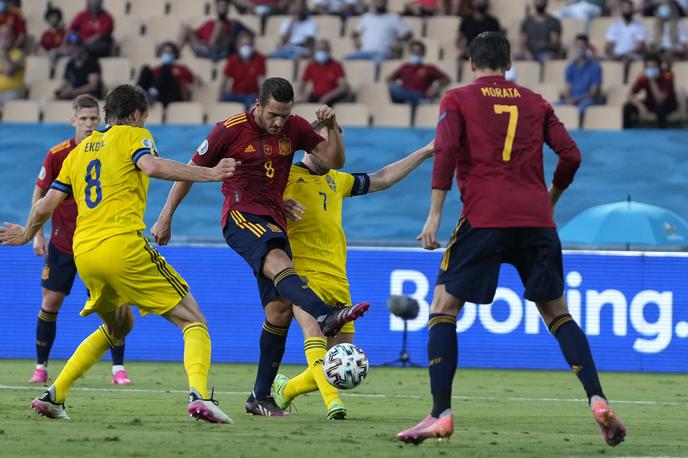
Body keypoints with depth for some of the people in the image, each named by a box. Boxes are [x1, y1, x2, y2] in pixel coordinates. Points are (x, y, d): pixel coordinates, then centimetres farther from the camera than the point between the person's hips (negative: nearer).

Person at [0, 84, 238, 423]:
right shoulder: (133, 135, 7)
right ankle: (198, 394, -28)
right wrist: (208, 174, -16)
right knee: (193, 321, -2)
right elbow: (152, 167, -16)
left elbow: (45, 206, 22)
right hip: (124, 246, -7)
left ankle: (54, 395, 20)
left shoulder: (80, 150, 23)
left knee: (118, 325, 30)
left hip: (83, 254, 7)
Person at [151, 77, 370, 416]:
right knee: (278, 261, -36)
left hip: (274, 222, 6)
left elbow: (333, 161, 8)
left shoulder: (294, 128, 7)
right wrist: (165, 218, 4)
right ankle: (325, 316, -63)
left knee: (280, 309, -1)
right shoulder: (230, 130, -4)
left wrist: (332, 128, -10)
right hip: (241, 217, -6)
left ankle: (260, 397, 7)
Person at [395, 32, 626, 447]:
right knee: (557, 312, 15)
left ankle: (441, 414, -7)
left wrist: (435, 214, -8)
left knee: (444, 307, 5)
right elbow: (570, 155, 10)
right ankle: (598, 400, -1)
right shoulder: (535, 103, 17)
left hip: (484, 218, -3)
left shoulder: (458, 100, 8)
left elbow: (446, 150, -7)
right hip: (537, 221, 3)